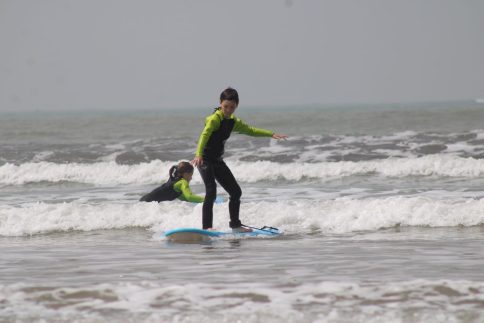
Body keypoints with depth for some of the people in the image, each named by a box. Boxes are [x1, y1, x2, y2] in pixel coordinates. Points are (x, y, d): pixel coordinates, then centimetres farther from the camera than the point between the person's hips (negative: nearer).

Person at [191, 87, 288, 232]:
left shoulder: (233, 122, 8)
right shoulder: (214, 119, -18)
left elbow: (251, 130, 23)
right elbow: (204, 135, -34)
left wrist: (271, 134, 20)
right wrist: (198, 155, -50)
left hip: (217, 160, 8)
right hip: (204, 160, -8)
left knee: (236, 192, 10)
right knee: (211, 191, -23)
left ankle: (235, 224, 24)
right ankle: (206, 227, -24)